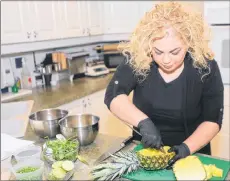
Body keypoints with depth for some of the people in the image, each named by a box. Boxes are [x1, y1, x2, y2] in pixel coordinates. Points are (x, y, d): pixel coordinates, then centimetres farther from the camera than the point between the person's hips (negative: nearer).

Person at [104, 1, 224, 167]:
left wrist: (188, 147, -25)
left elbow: (213, 120, -12)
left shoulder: (205, 67, -17)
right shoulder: (137, 61, -18)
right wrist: (143, 122, -40)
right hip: (143, 150, 2)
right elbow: (113, 95, -27)